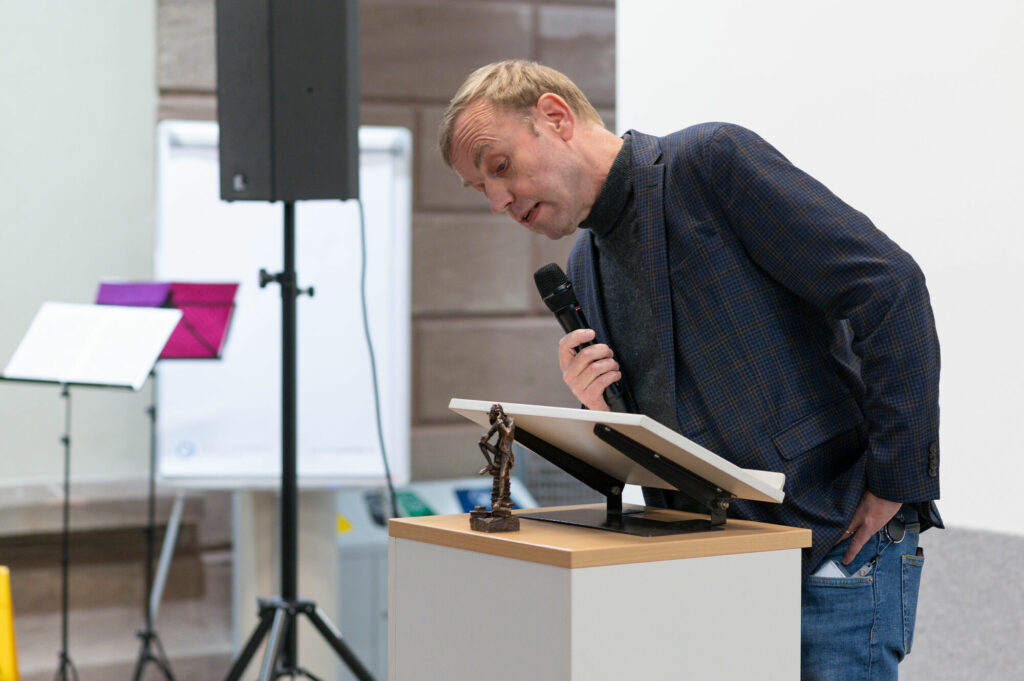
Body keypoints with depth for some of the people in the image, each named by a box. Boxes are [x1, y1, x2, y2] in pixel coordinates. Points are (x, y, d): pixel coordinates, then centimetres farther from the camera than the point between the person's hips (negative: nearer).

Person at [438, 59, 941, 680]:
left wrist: (896, 484, -16)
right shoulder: (586, 267, 14)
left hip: (837, 544, -7)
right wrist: (603, 412, -4)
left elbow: (888, 286, -16)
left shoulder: (712, 161, -10)